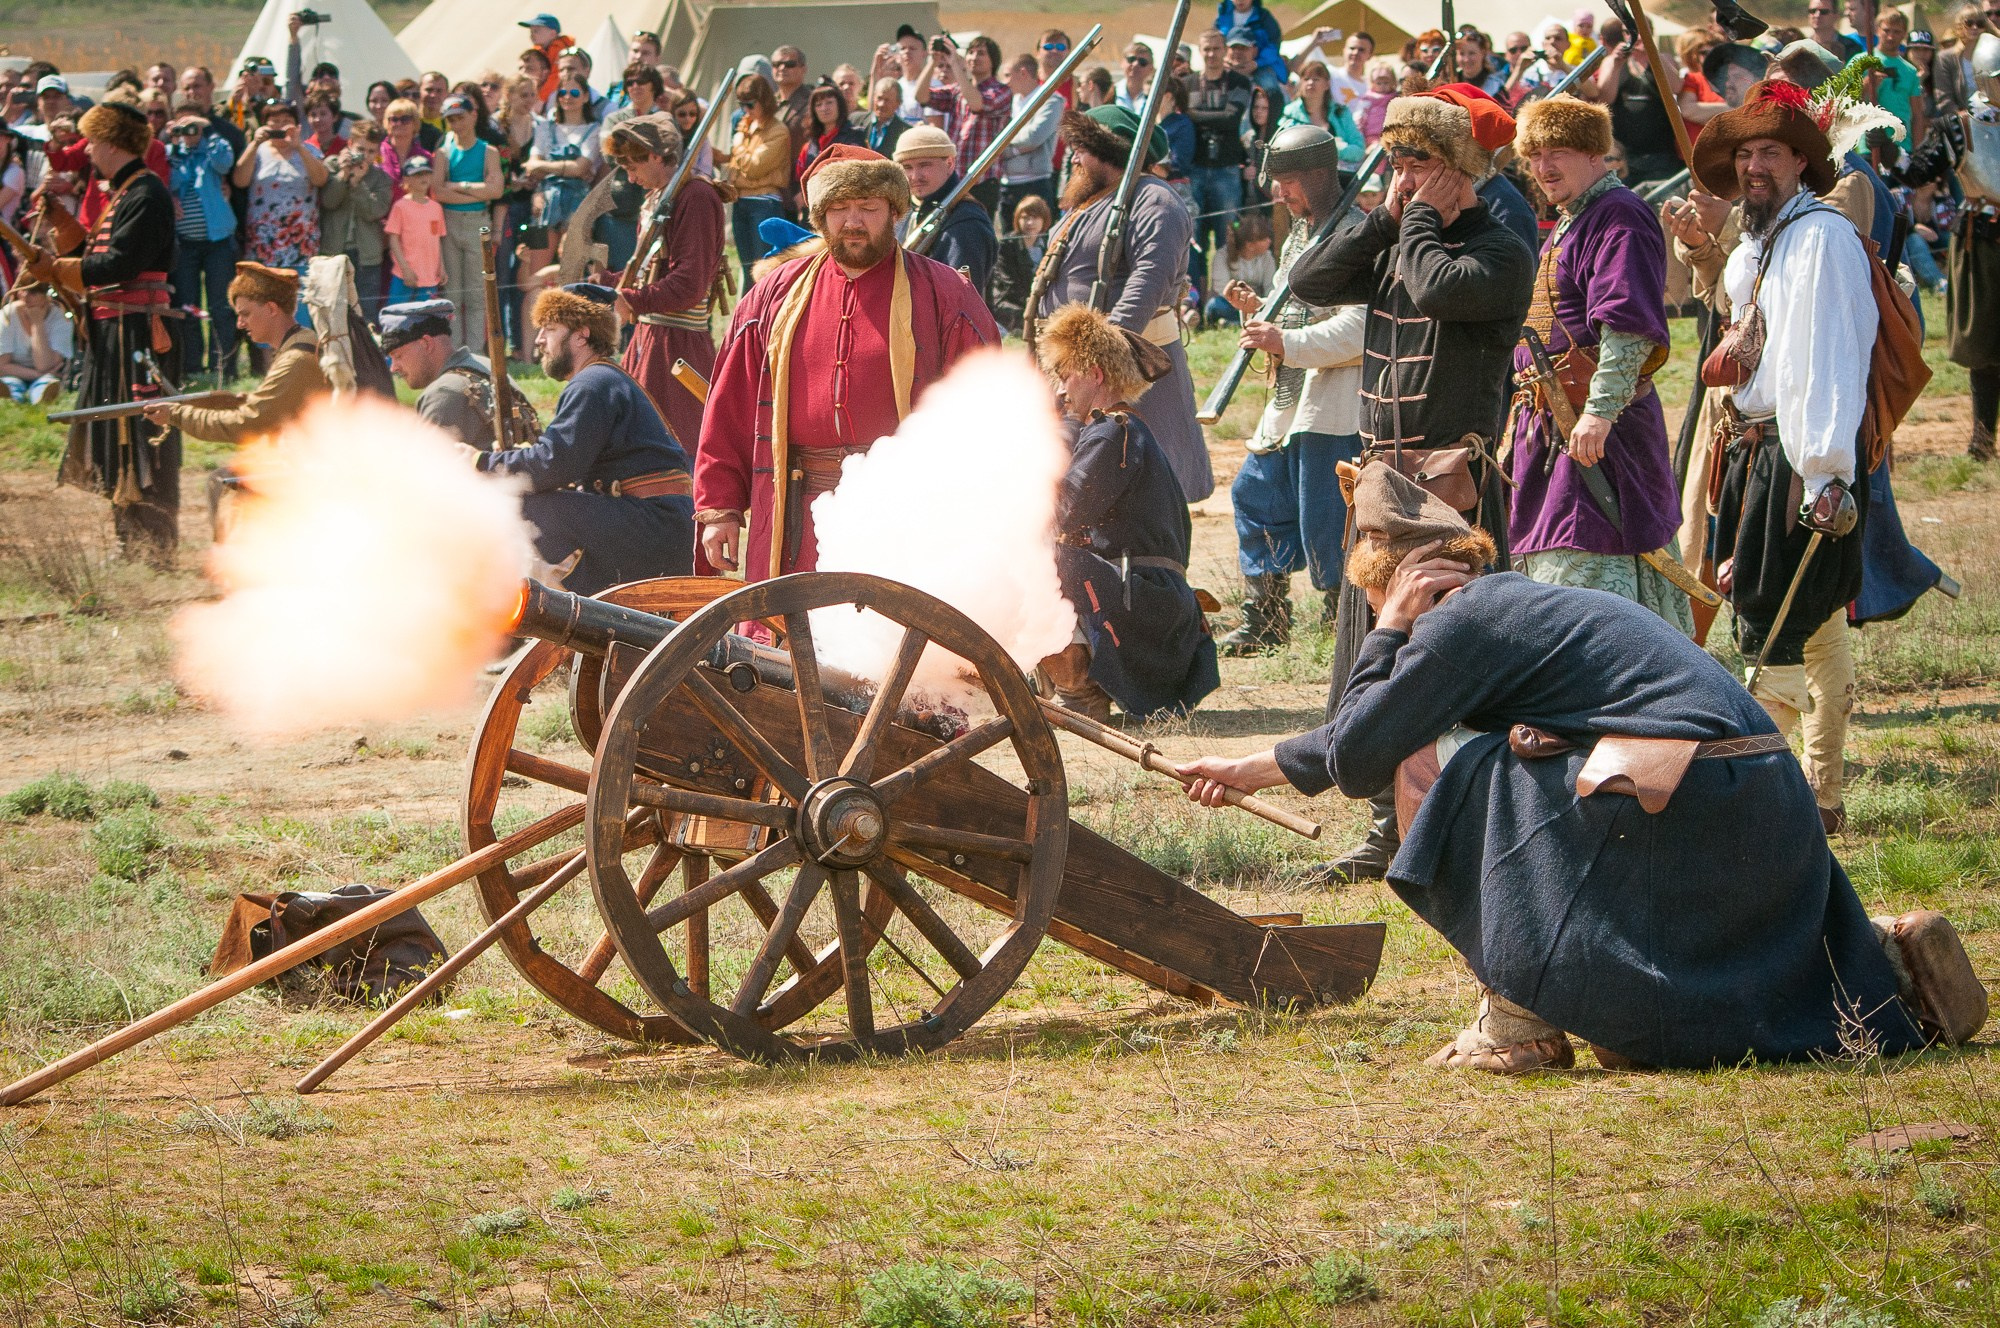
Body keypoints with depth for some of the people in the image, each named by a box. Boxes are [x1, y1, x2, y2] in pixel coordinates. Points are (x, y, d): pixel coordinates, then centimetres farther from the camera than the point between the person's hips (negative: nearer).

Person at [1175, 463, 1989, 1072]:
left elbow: (1356, 760, -1)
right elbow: (1362, 736, 38)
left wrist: (1386, 633, 9)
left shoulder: (1459, 621, -3)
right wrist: (1258, 769, 46)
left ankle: (1518, 1023, 0)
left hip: (1674, 798, -9)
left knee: (1427, 772, 0)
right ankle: (1888, 960, 9)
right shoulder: (1509, 604, 26)